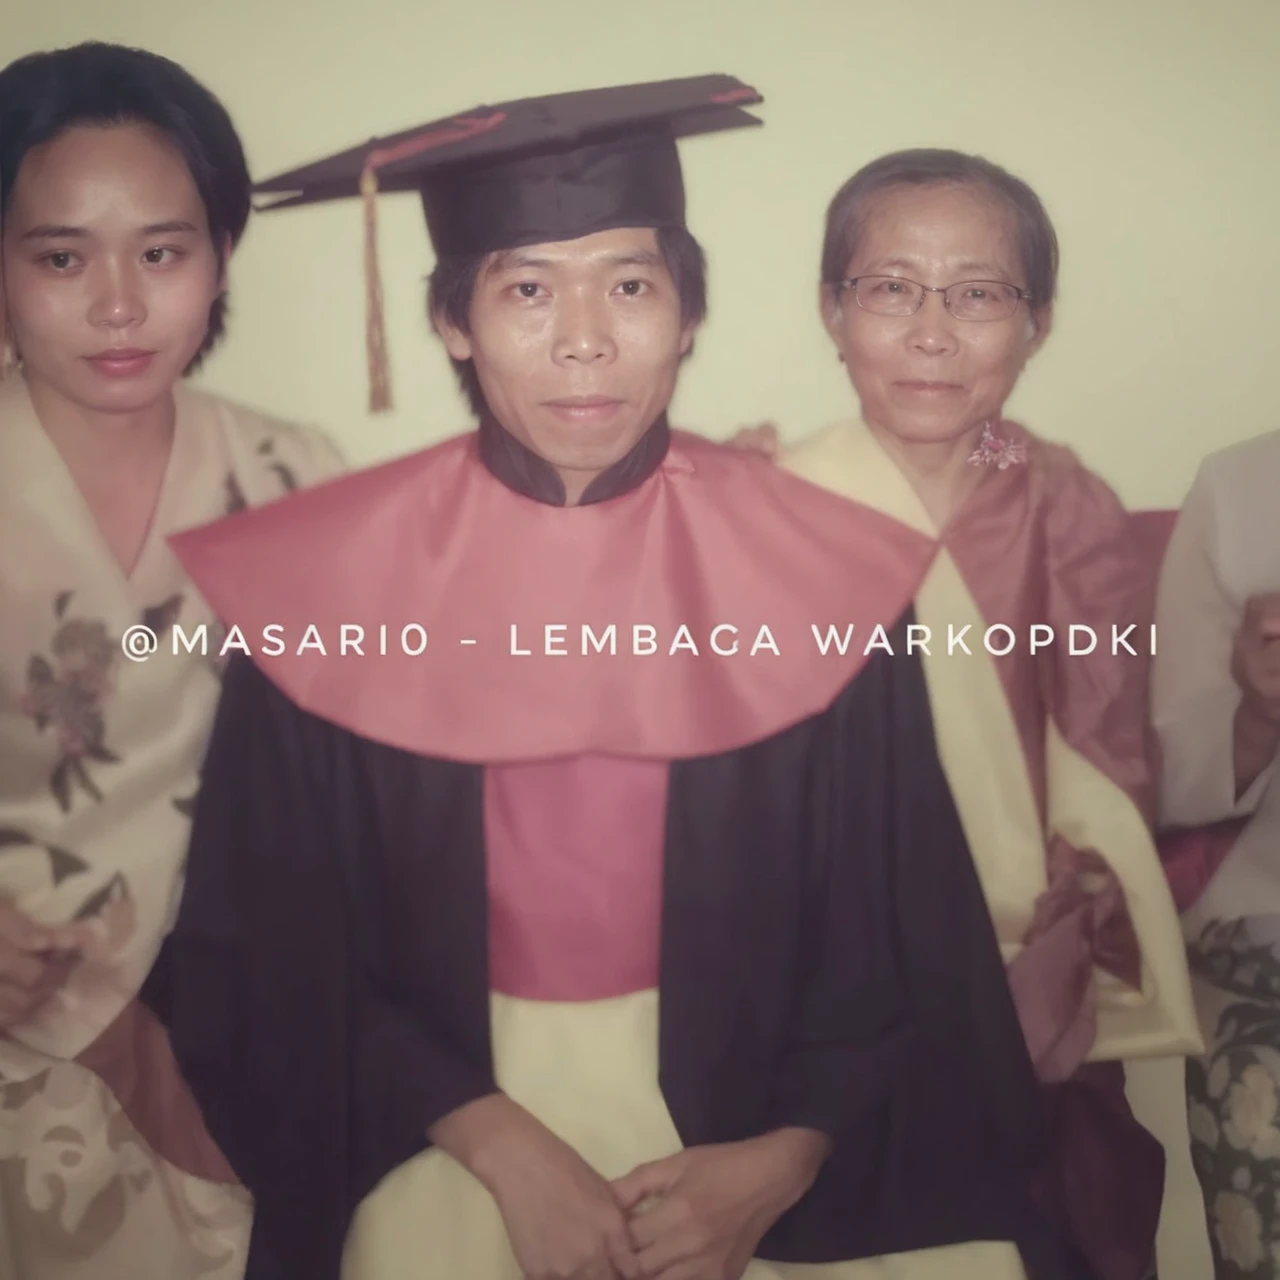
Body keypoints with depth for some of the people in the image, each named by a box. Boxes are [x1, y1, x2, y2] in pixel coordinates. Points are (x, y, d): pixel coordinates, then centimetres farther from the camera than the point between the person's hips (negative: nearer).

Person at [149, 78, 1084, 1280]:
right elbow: (277, 949, -2)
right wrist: (502, 1147, -12)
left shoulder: (823, 577, -7)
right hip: (450, 1093, 0)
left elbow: (893, 939, 0)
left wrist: (781, 1164, -12)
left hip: (737, 1083, 1)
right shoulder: (328, 581, -8)